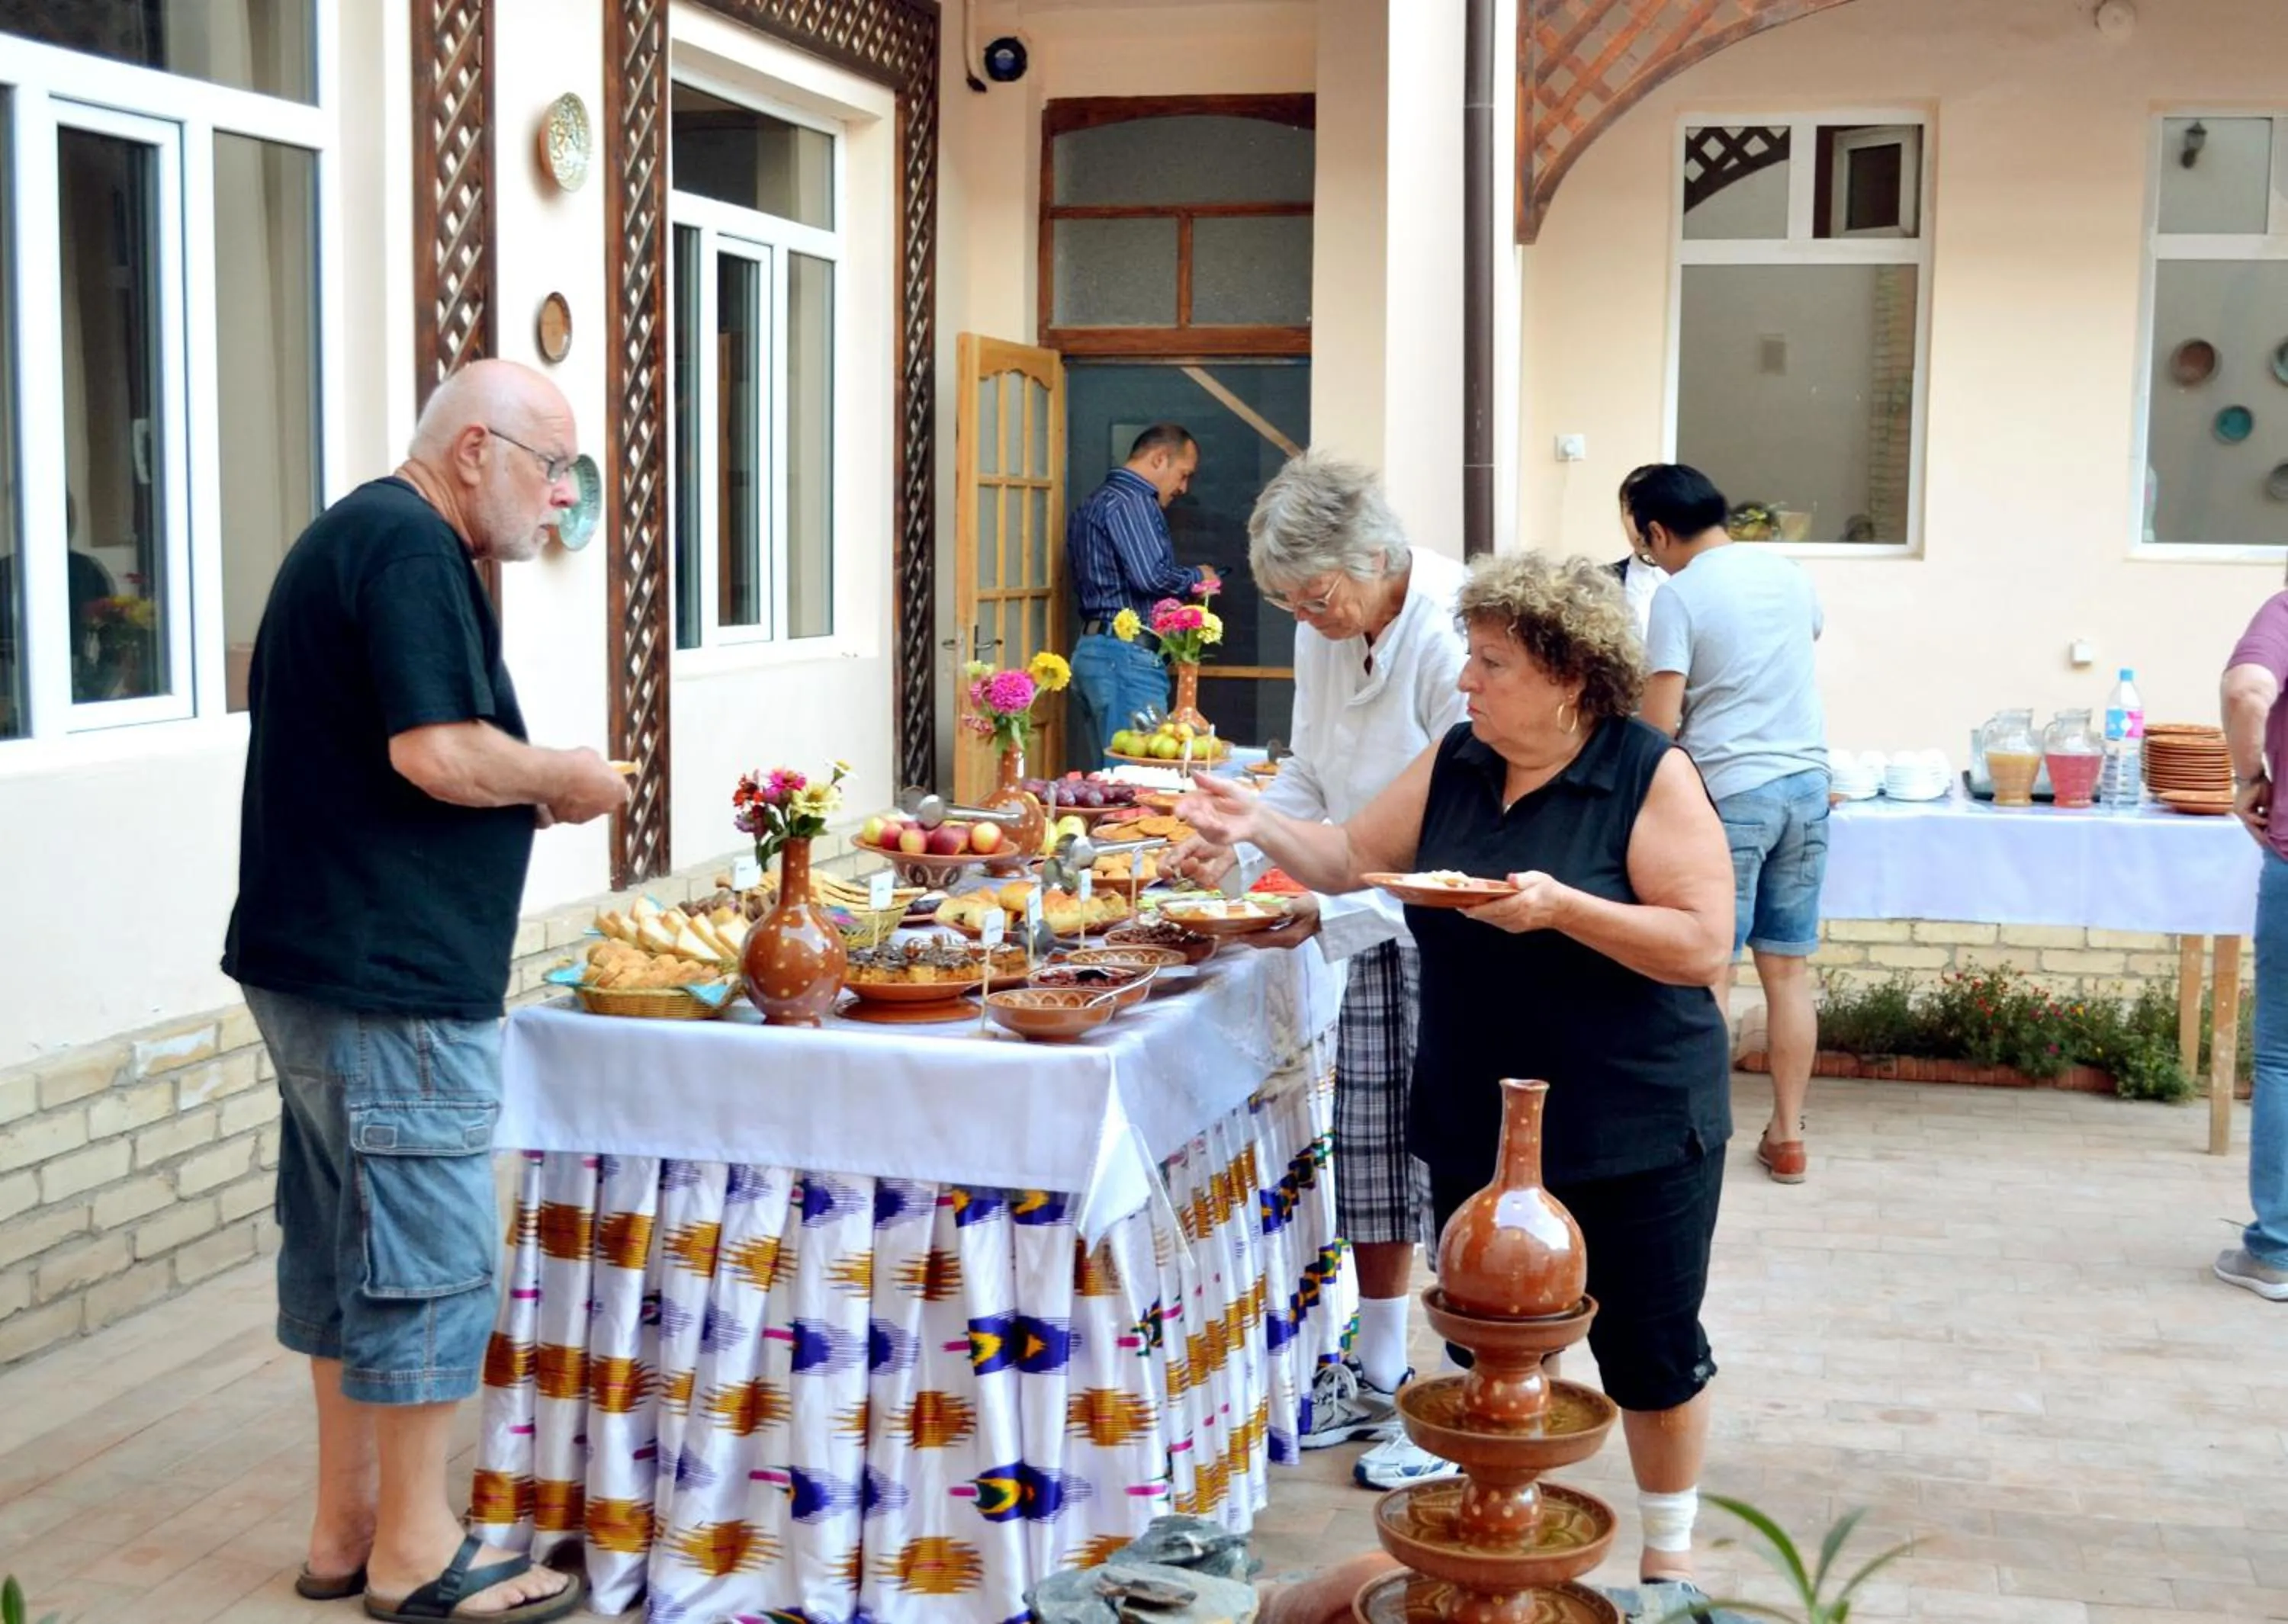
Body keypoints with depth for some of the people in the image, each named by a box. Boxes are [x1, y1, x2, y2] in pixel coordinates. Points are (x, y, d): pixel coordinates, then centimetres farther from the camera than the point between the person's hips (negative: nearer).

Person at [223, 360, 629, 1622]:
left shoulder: (351, 534, 18)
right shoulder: (411, 547, -15)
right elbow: (438, 751, -25)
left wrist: (521, 794, 11)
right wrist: (568, 779, -8)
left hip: (316, 962, 11)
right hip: (391, 981, -11)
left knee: (346, 1247, 15)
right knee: (430, 1257, -1)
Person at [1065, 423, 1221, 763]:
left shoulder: (1096, 502, 22)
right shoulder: (1132, 502, -10)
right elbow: (1150, 576, -21)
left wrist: (1186, 585, 17)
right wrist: (1196, 577, -3)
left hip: (1091, 652, 10)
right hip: (1126, 655, -10)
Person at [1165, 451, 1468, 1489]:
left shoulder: (1451, 636, -23)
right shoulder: (1324, 634, 3)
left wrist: (1331, 915, -28)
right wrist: (1235, 839, -2)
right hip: (1379, 934, 8)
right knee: (1371, 1156, 13)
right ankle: (1376, 1382, 27)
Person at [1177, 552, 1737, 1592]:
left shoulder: (1654, 777, -13)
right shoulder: (1456, 763, 3)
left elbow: (1703, 945, -19)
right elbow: (1352, 858, 11)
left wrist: (1561, 906, -28)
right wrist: (1259, 825, -6)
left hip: (1632, 1127, -5)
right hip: (1475, 1120, 5)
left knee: (1649, 1350, 8)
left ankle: (1668, 1557, 28)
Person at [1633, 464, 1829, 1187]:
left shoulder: (1677, 596, -11)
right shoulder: (1787, 572, 8)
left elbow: (1659, 725, -15)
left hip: (1727, 794, -6)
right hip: (1806, 783, 6)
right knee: (1789, 971, 10)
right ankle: (1787, 1135, 16)